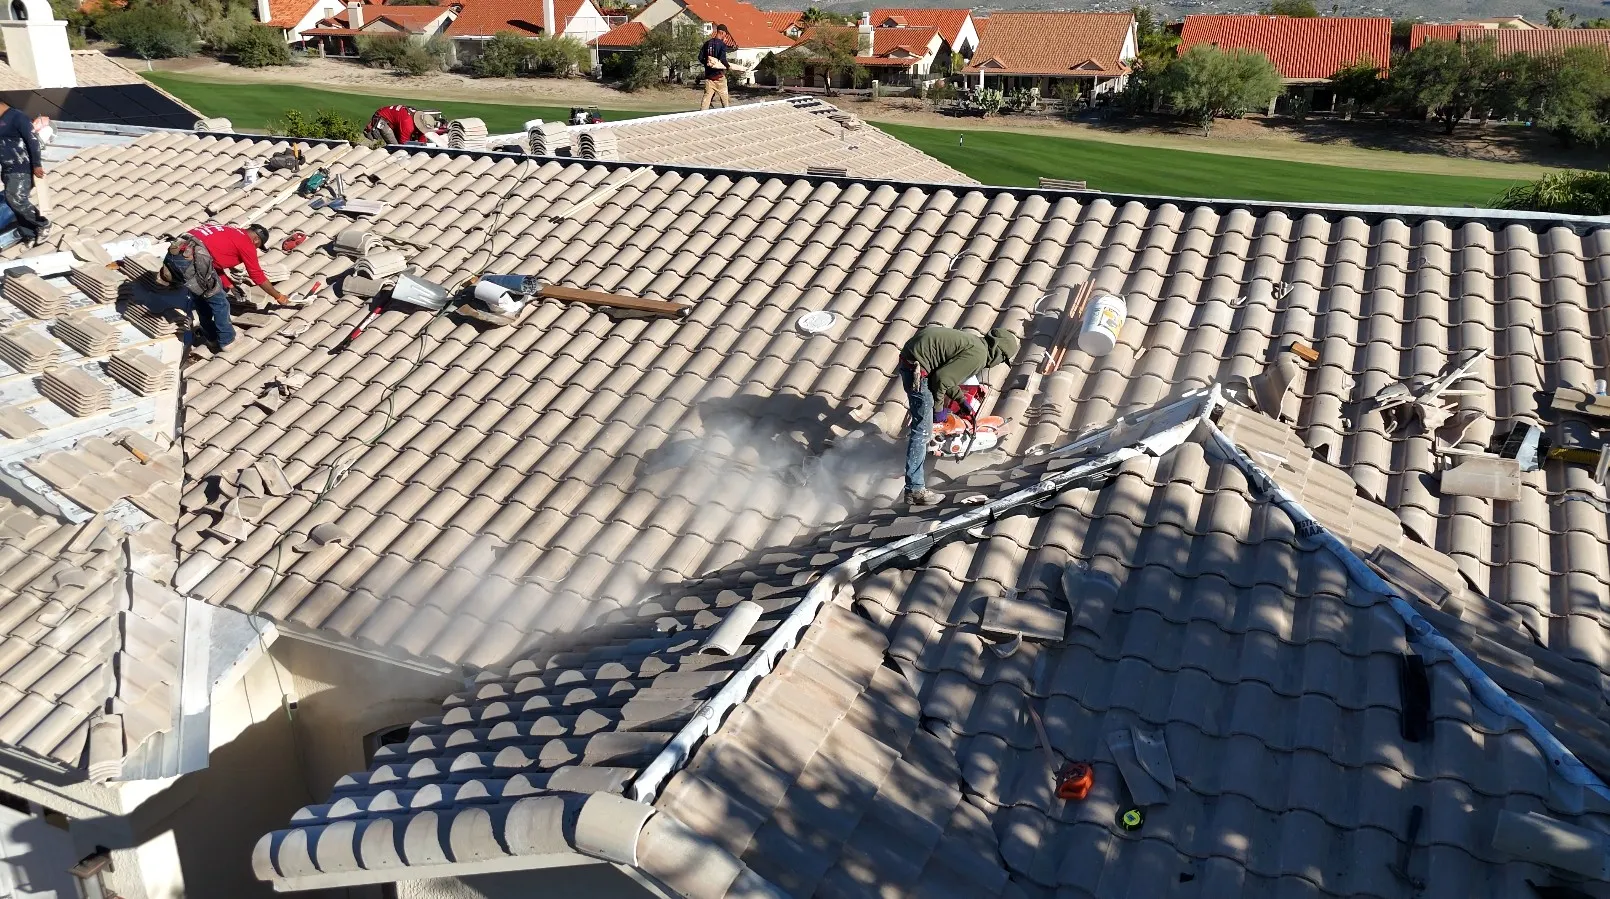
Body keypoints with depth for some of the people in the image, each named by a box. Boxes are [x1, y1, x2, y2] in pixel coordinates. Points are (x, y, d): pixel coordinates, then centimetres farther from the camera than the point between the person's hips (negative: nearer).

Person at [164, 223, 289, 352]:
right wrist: (278, 296, 23)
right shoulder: (247, 243, 6)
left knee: (200, 297, 27)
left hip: (174, 251, 9)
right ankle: (227, 341, 22)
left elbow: (218, 267, 37)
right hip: (192, 258, -9)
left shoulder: (228, 232, 29)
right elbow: (257, 275, 12)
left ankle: (211, 338, 39)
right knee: (220, 303, 8)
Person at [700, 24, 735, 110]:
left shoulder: (707, 43, 6)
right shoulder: (722, 44, -11)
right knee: (724, 95, 9)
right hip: (719, 74, -5)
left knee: (707, 95, 4)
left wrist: (707, 64, 16)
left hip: (708, 73, 5)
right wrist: (727, 66, -5)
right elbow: (722, 59, -22)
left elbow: (700, 57, 4)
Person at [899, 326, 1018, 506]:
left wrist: (963, 400, 25)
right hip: (917, 368, -11)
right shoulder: (978, 355, -12)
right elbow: (942, 377, -16)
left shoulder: (972, 339, 18)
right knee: (923, 430, -7)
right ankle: (914, 490, -5)